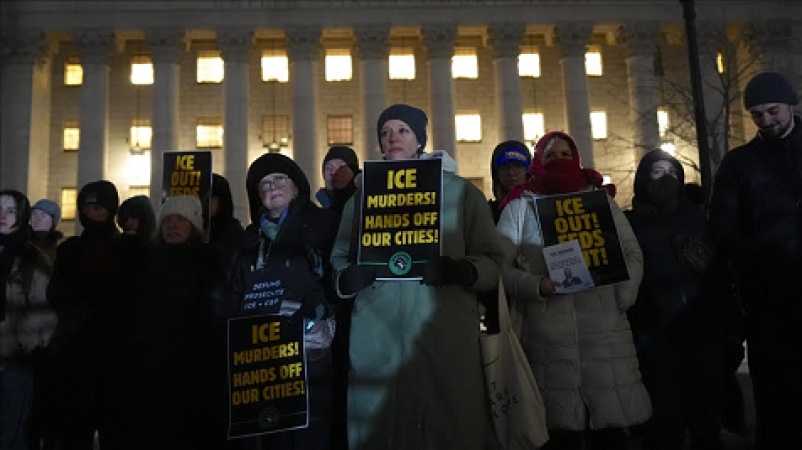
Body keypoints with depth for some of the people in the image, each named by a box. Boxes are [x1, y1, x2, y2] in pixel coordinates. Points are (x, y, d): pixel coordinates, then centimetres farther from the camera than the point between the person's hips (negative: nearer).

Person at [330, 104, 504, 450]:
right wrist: (349, 278, -9)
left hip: (445, 338, -1)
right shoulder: (362, 197, 14)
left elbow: (492, 263, 3)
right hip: (377, 340, 2)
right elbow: (339, 261, 13)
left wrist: (459, 270, -17)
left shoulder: (460, 191, 7)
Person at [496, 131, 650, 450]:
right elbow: (499, 266, 2)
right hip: (548, 334, -1)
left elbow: (632, 254, 13)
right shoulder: (520, 206, 9)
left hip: (604, 330, 2)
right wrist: (537, 286, -15)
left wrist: (622, 300, -2)